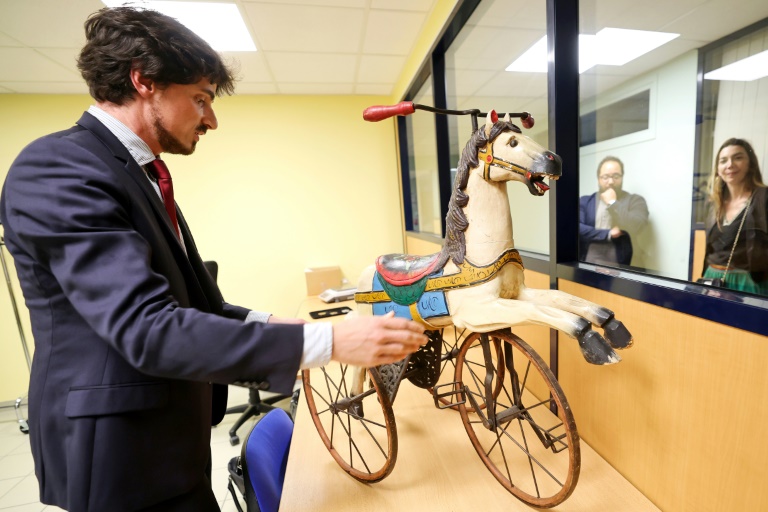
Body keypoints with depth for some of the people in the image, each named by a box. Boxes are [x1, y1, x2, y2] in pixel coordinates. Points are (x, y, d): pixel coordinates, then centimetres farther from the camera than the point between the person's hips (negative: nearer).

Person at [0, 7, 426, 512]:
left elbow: (183, 300, 7)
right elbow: (148, 331, -31)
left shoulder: (140, 174, 7)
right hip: (126, 453, -8)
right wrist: (327, 342, -35)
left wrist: (266, 323, -4)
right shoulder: (59, 167, -21)